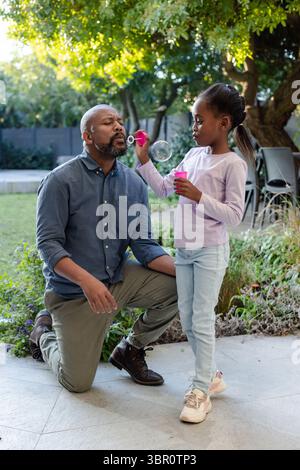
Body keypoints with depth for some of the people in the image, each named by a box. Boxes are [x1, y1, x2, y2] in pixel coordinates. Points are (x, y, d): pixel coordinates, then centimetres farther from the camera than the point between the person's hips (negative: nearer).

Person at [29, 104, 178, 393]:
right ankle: (45, 332, 31)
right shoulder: (61, 181, -15)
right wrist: (87, 280, -35)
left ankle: (130, 350, 10)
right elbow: (48, 243, -20)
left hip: (120, 278, 4)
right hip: (73, 290, -4)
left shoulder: (134, 183, -2)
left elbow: (144, 246, -5)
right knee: (78, 383, -1)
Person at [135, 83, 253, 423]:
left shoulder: (233, 164, -12)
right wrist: (144, 161, 4)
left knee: (202, 321, -3)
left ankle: (201, 391, 10)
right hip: (184, 250, 7)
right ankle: (211, 375, 30)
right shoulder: (193, 155, 8)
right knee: (186, 319, 13)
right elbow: (163, 189, 14)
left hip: (210, 252, -7)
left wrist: (199, 196, -25)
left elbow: (234, 215, -16)